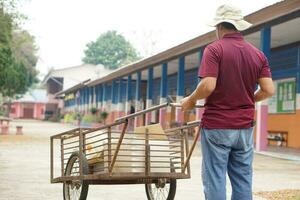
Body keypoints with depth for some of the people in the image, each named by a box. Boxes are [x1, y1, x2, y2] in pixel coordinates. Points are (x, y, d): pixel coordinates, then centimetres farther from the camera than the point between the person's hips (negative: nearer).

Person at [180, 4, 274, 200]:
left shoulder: (214, 49, -9)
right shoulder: (258, 54, 6)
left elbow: (208, 86, -20)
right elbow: (268, 90, 1)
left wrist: (191, 100, -1)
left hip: (217, 126, -5)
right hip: (245, 127, 5)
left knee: (215, 180, 1)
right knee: (243, 180, 10)